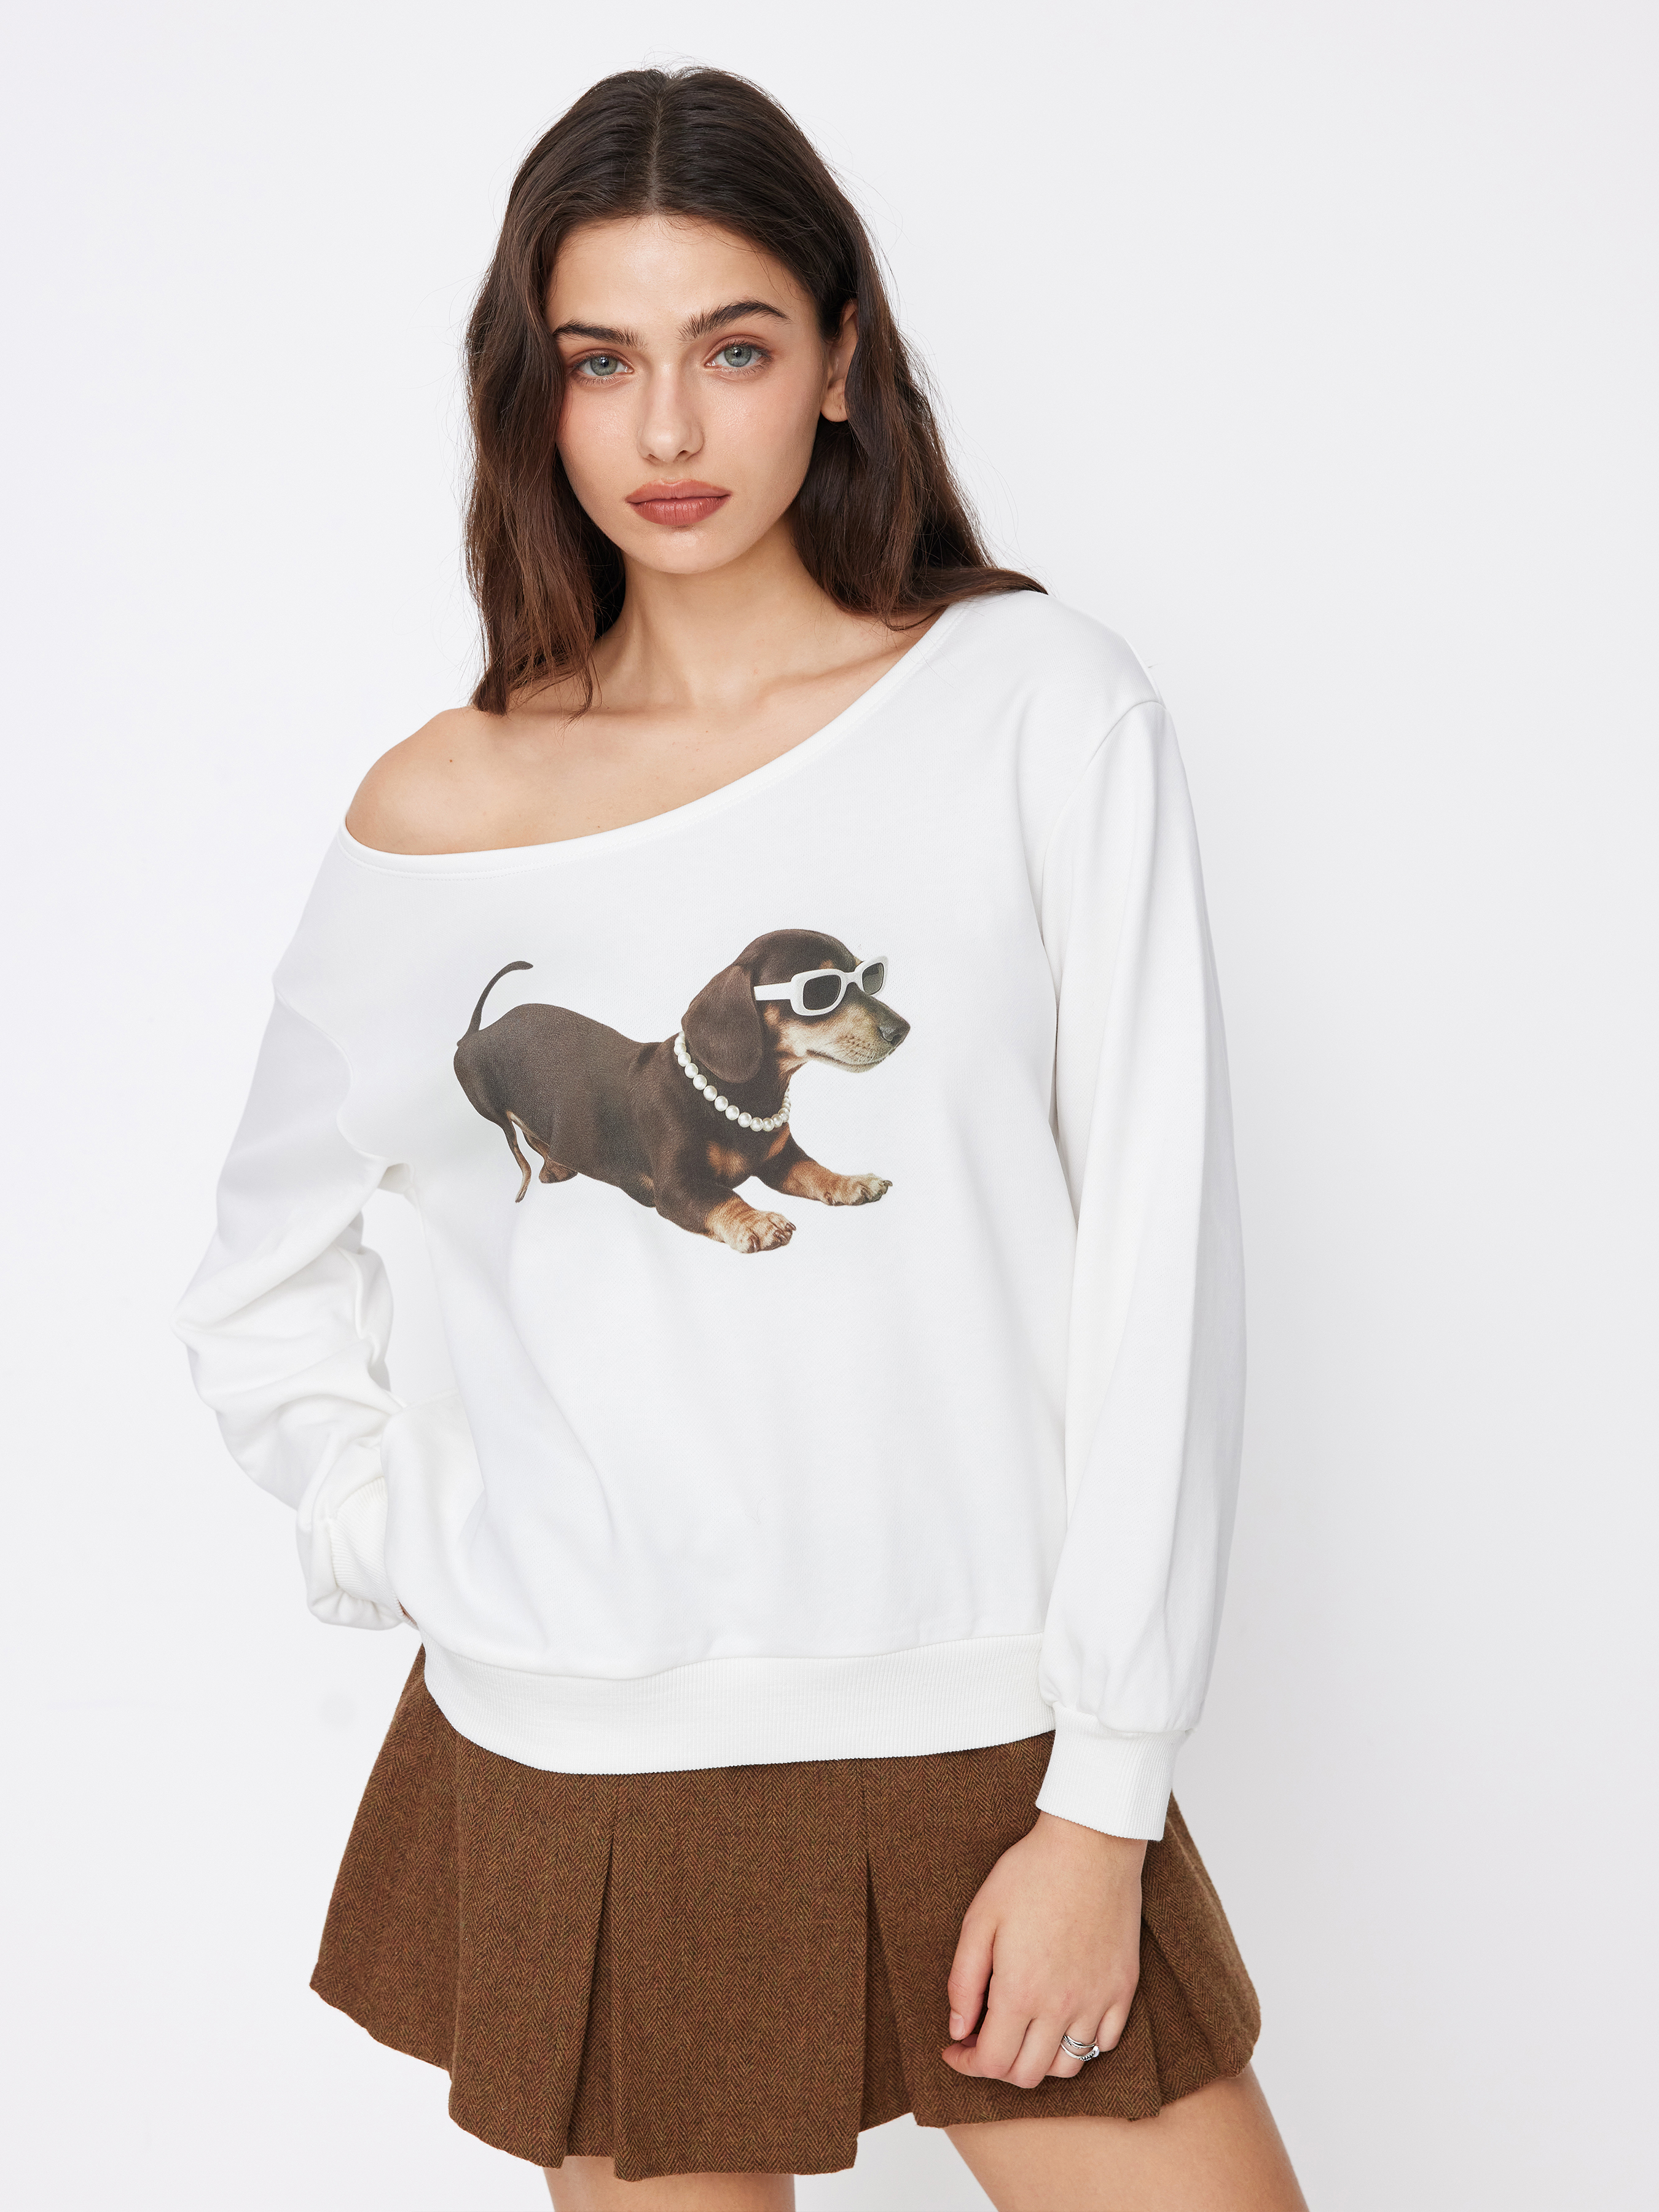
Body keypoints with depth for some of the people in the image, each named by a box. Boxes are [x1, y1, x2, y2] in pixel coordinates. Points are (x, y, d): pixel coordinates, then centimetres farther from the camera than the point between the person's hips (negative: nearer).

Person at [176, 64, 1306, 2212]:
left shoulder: (1039, 706, -4)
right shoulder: (435, 816, 2)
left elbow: (1159, 1258, -7)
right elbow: (263, 1270, 17)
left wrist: (1106, 1802, -9)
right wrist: (389, 1534, 1)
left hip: (980, 1738, -1)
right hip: (576, 1769, 1)